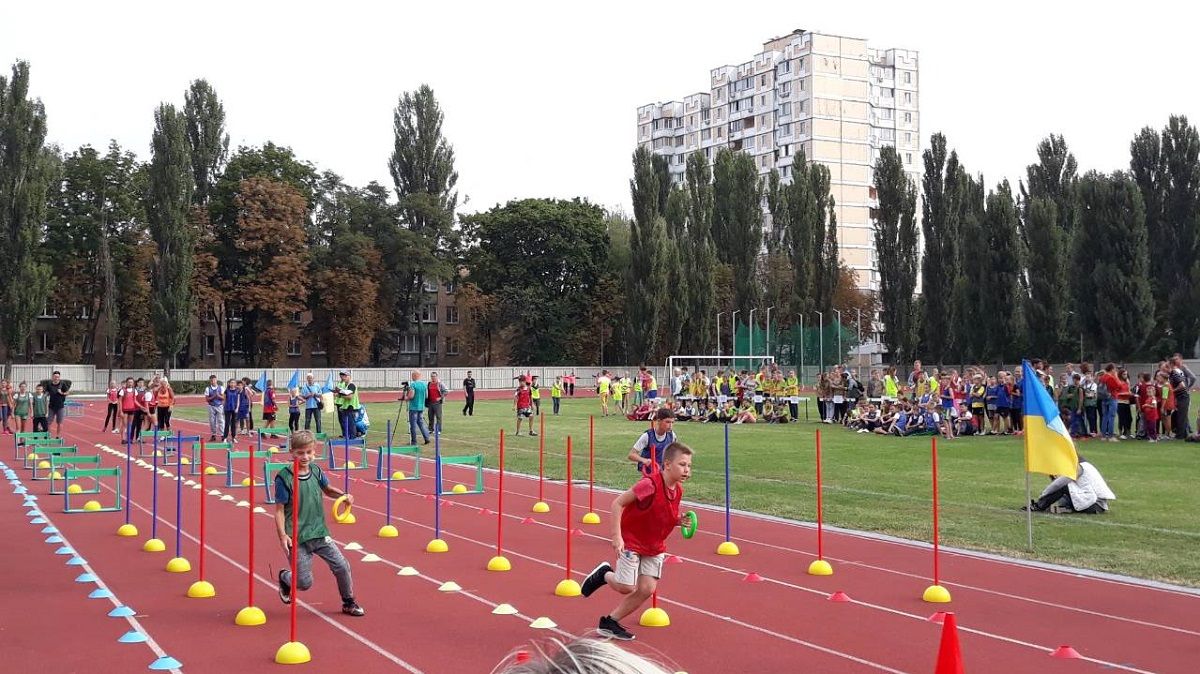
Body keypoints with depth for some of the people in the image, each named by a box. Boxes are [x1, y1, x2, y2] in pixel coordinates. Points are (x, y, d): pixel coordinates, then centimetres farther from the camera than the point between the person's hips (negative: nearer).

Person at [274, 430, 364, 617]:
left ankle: (349, 603, 21)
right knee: (304, 582, -2)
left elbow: (327, 489, 21)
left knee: (342, 567, -1)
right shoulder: (284, 477, -12)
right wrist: (282, 535, -20)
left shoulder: (316, 471, 2)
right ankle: (284, 578, 33)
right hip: (297, 538, -4)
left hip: (320, 533, 5)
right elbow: (279, 509, -11)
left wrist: (343, 495, 2)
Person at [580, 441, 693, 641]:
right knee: (626, 587, -8)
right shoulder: (650, 484, -27)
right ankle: (604, 574, 26)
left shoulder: (678, 490, -4)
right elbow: (618, 503, -24)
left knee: (647, 588, -2)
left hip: (655, 546, 7)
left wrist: (680, 521, -8)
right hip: (631, 540, -7)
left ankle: (610, 621, 14)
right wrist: (617, 537, -28)